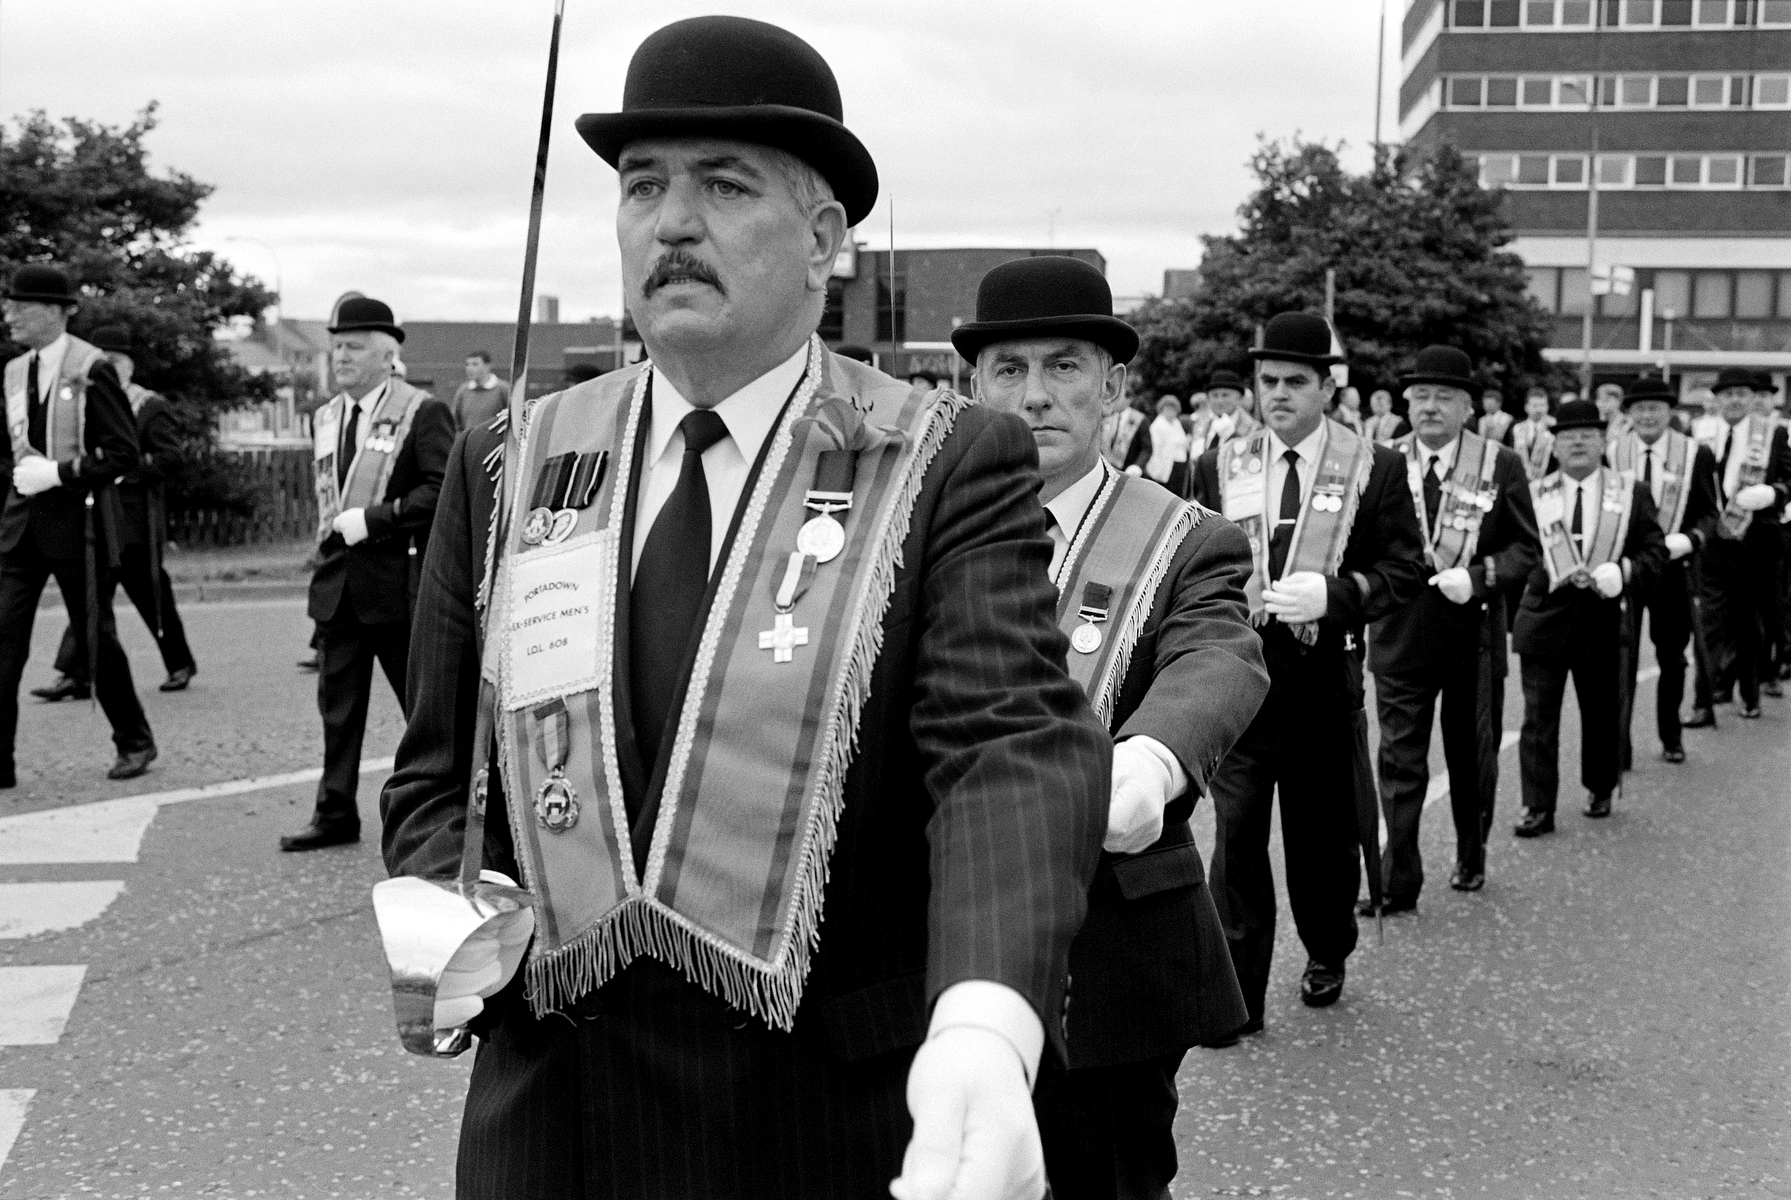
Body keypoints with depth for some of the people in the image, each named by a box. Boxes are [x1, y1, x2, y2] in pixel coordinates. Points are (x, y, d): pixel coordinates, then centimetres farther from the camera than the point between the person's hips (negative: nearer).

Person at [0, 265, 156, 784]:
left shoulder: (91, 369, -11)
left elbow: (124, 452, -14)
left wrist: (56, 473, -19)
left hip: (77, 520, -6)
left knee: (95, 638, 4)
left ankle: (135, 742, 24)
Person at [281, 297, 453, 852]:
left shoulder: (422, 412, -8)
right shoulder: (324, 418, 14)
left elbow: (442, 490, -17)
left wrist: (373, 519, -20)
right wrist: (331, 530, 11)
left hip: (400, 581, -6)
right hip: (337, 583, 7)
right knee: (337, 705, 9)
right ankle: (335, 814, 16)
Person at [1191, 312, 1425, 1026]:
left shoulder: (1375, 469, 1)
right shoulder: (1219, 467, 6)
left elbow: (1407, 569, -1)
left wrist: (1333, 592, -17)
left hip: (1324, 680, 0)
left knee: (1324, 833, 13)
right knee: (1236, 835, -5)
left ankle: (1327, 958, 37)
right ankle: (1237, 994, 2)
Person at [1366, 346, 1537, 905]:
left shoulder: (1501, 465, -2)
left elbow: (1525, 548, -1)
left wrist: (1478, 577, -17)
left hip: (1474, 636, 0)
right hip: (1400, 638, 0)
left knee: (1471, 755, 16)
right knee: (1399, 760, -2)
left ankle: (1471, 857, 37)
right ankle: (1397, 882, 2)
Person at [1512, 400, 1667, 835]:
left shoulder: (1631, 493, 4)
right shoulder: (1533, 494, 3)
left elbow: (1654, 549, 3)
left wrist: (1622, 574, -14)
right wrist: (1555, 575, -15)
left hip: (1602, 620, 1)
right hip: (1543, 618, -1)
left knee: (1601, 713, 13)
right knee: (1538, 716, -3)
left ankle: (1600, 791, 33)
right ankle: (1538, 807, 0)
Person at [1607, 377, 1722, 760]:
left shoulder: (1695, 455, 0)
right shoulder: (1609, 454, 0)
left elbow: (1708, 513, 3)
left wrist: (1688, 540, -16)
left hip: (1672, 569, 1)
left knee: (1672, 657, 12)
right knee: (1620, 658, -4)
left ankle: (1670, 737, 29)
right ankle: (1617, 744, 1)